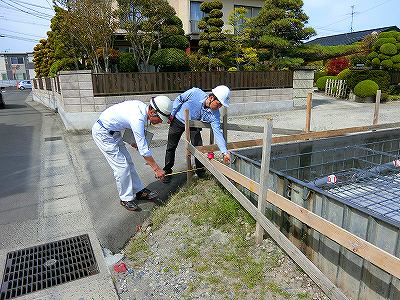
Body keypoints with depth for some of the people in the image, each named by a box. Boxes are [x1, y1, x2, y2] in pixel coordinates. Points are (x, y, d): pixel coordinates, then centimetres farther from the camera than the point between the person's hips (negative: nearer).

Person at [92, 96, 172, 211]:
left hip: (113, 131, 9)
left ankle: (139, 191, 20)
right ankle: (126, 198, 7)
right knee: (121, 166, -8)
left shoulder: (143, 107, -7)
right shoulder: (138, 119, -32)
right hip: (102, 133, -9)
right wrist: (156, 169, -22)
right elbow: (143, 149, -29)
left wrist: (134, 141, 11)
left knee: (128, 161, 11)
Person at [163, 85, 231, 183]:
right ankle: (167, 171, 18)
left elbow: (217, 133, -28)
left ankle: (200, 171, 18)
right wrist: (172, 114, -12)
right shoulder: (195, 92, -31)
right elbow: (178, 99, -15)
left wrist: (225, 152, -35)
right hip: (178, 121, -1)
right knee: (171, 147, 4)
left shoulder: (214, 114, -26)